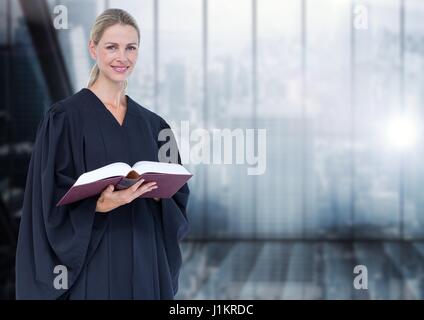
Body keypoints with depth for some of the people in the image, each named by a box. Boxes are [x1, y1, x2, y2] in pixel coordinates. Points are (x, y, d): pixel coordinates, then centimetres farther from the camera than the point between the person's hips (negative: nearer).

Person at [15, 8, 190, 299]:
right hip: (91, 268, -5)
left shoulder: (153, 125, 10)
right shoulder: (65, 118, -5)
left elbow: (177, 196, 11)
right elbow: (54, 202, -9)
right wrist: (100, 205, -25)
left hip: (146, 264, 5)